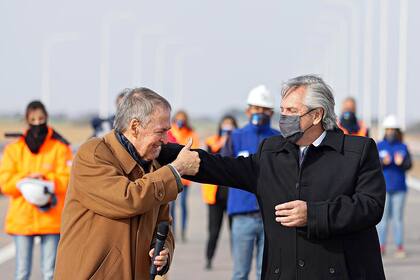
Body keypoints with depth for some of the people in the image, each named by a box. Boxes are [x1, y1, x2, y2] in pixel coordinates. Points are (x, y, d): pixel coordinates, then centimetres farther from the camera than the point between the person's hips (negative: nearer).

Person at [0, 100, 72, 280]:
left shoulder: (60, 148, 2)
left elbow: (67, 179, -6)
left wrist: (45, 182, -20)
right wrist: (28, 179, -16)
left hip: (51, 219, -1)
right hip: (21, 218, 1)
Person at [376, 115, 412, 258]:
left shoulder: (403, 147, 5)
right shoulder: (379, 146, 3)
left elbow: (408, 165, -4)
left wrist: (401, 162, -25)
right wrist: (383, 162, -23)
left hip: (399, 188, 1)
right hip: (383, 187, -1)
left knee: (398, 217, 2)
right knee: (382, 217, -2)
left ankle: (400, 247, 5)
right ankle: (381, 246, 2)